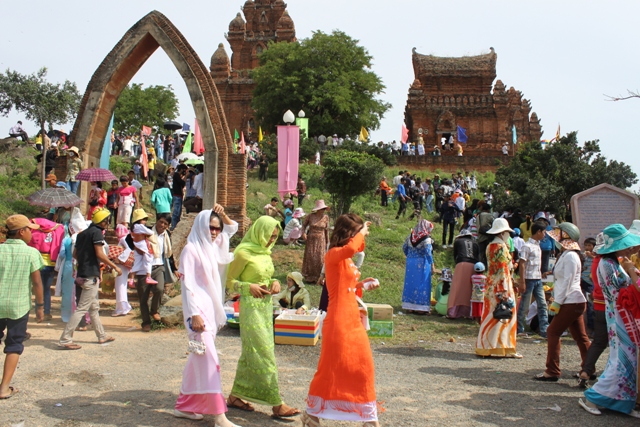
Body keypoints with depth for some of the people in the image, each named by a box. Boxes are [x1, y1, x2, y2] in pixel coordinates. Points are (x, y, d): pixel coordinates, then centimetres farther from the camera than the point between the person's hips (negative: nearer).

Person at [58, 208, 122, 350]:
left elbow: (75, 254, 17)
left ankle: (102, 336, 28)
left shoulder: (83, 233, 15)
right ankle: (65, 340, -10)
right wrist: (115, 267, -11)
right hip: (91, 275, -10)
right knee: (82, 309, -9)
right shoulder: (97, 232, -11)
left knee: (94, 307, 18)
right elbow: (99, 254, -19)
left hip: (82, 274, 10)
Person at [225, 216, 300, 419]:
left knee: (250, 353, 13)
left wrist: (273, 283, 1)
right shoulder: (243, 253, -12)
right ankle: (276, 404, -4)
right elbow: (229, 281, -8)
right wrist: (249, 287, -23)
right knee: (265, 354, -7)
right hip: (251, 307, -8)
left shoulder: (265, 252, 10)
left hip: (266, 306, 8)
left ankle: (235, 396, 24)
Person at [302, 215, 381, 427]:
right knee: (331, 369, 0)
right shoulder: (333, 255, -12)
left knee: (363, 367, 13)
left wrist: (362, 284, 8)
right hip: (338, 321, -9)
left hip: (353, 320, 9)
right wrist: (360, 233, -18)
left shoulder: (346, 259, 15)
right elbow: (350, 248, -36)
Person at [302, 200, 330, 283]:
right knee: (310, 258, 7)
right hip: (311, 240, 0)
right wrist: (303, 233, -12)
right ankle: (310, 277, 21)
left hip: (321, 240, 0)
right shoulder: (310, 216, -9)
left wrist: (327, 241, 7)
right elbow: (304, 225, 6)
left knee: (320, 259, -1)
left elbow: (326, 230, 4)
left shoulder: (326, 217, -4)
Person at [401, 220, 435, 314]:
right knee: (422, 284, 1)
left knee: (410, 283, 10)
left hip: (410, 263, 6)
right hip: (422, 263, -6)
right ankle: (420, 307, 3)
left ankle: (409, 306, 15)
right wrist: (432, 265, -8)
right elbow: (428, 252, -15)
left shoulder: (411, 235, 6)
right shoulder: (426, 238, -11)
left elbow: (404, 247, 9)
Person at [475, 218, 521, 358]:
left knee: (490, 316, 11)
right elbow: (503, 270, -18)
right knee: (503, 317, 0)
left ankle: (485, 346, 15)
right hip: (500, 285, -8)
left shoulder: (490, 246, 11)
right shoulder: (501, 247, -14)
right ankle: (502, 348, 5)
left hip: (490, 284, 8)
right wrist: (506, 292, -19)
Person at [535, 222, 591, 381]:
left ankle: (552, 371, -4)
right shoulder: (565, 255, 16)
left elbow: (567, 281, -19)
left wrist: (557, 302, -18)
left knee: (553, 332, -7)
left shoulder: (570, 256, -15)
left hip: (572, 302, -10)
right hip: (573, 302, 10)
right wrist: (557, 299, 16)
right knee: (580, 337, 12)